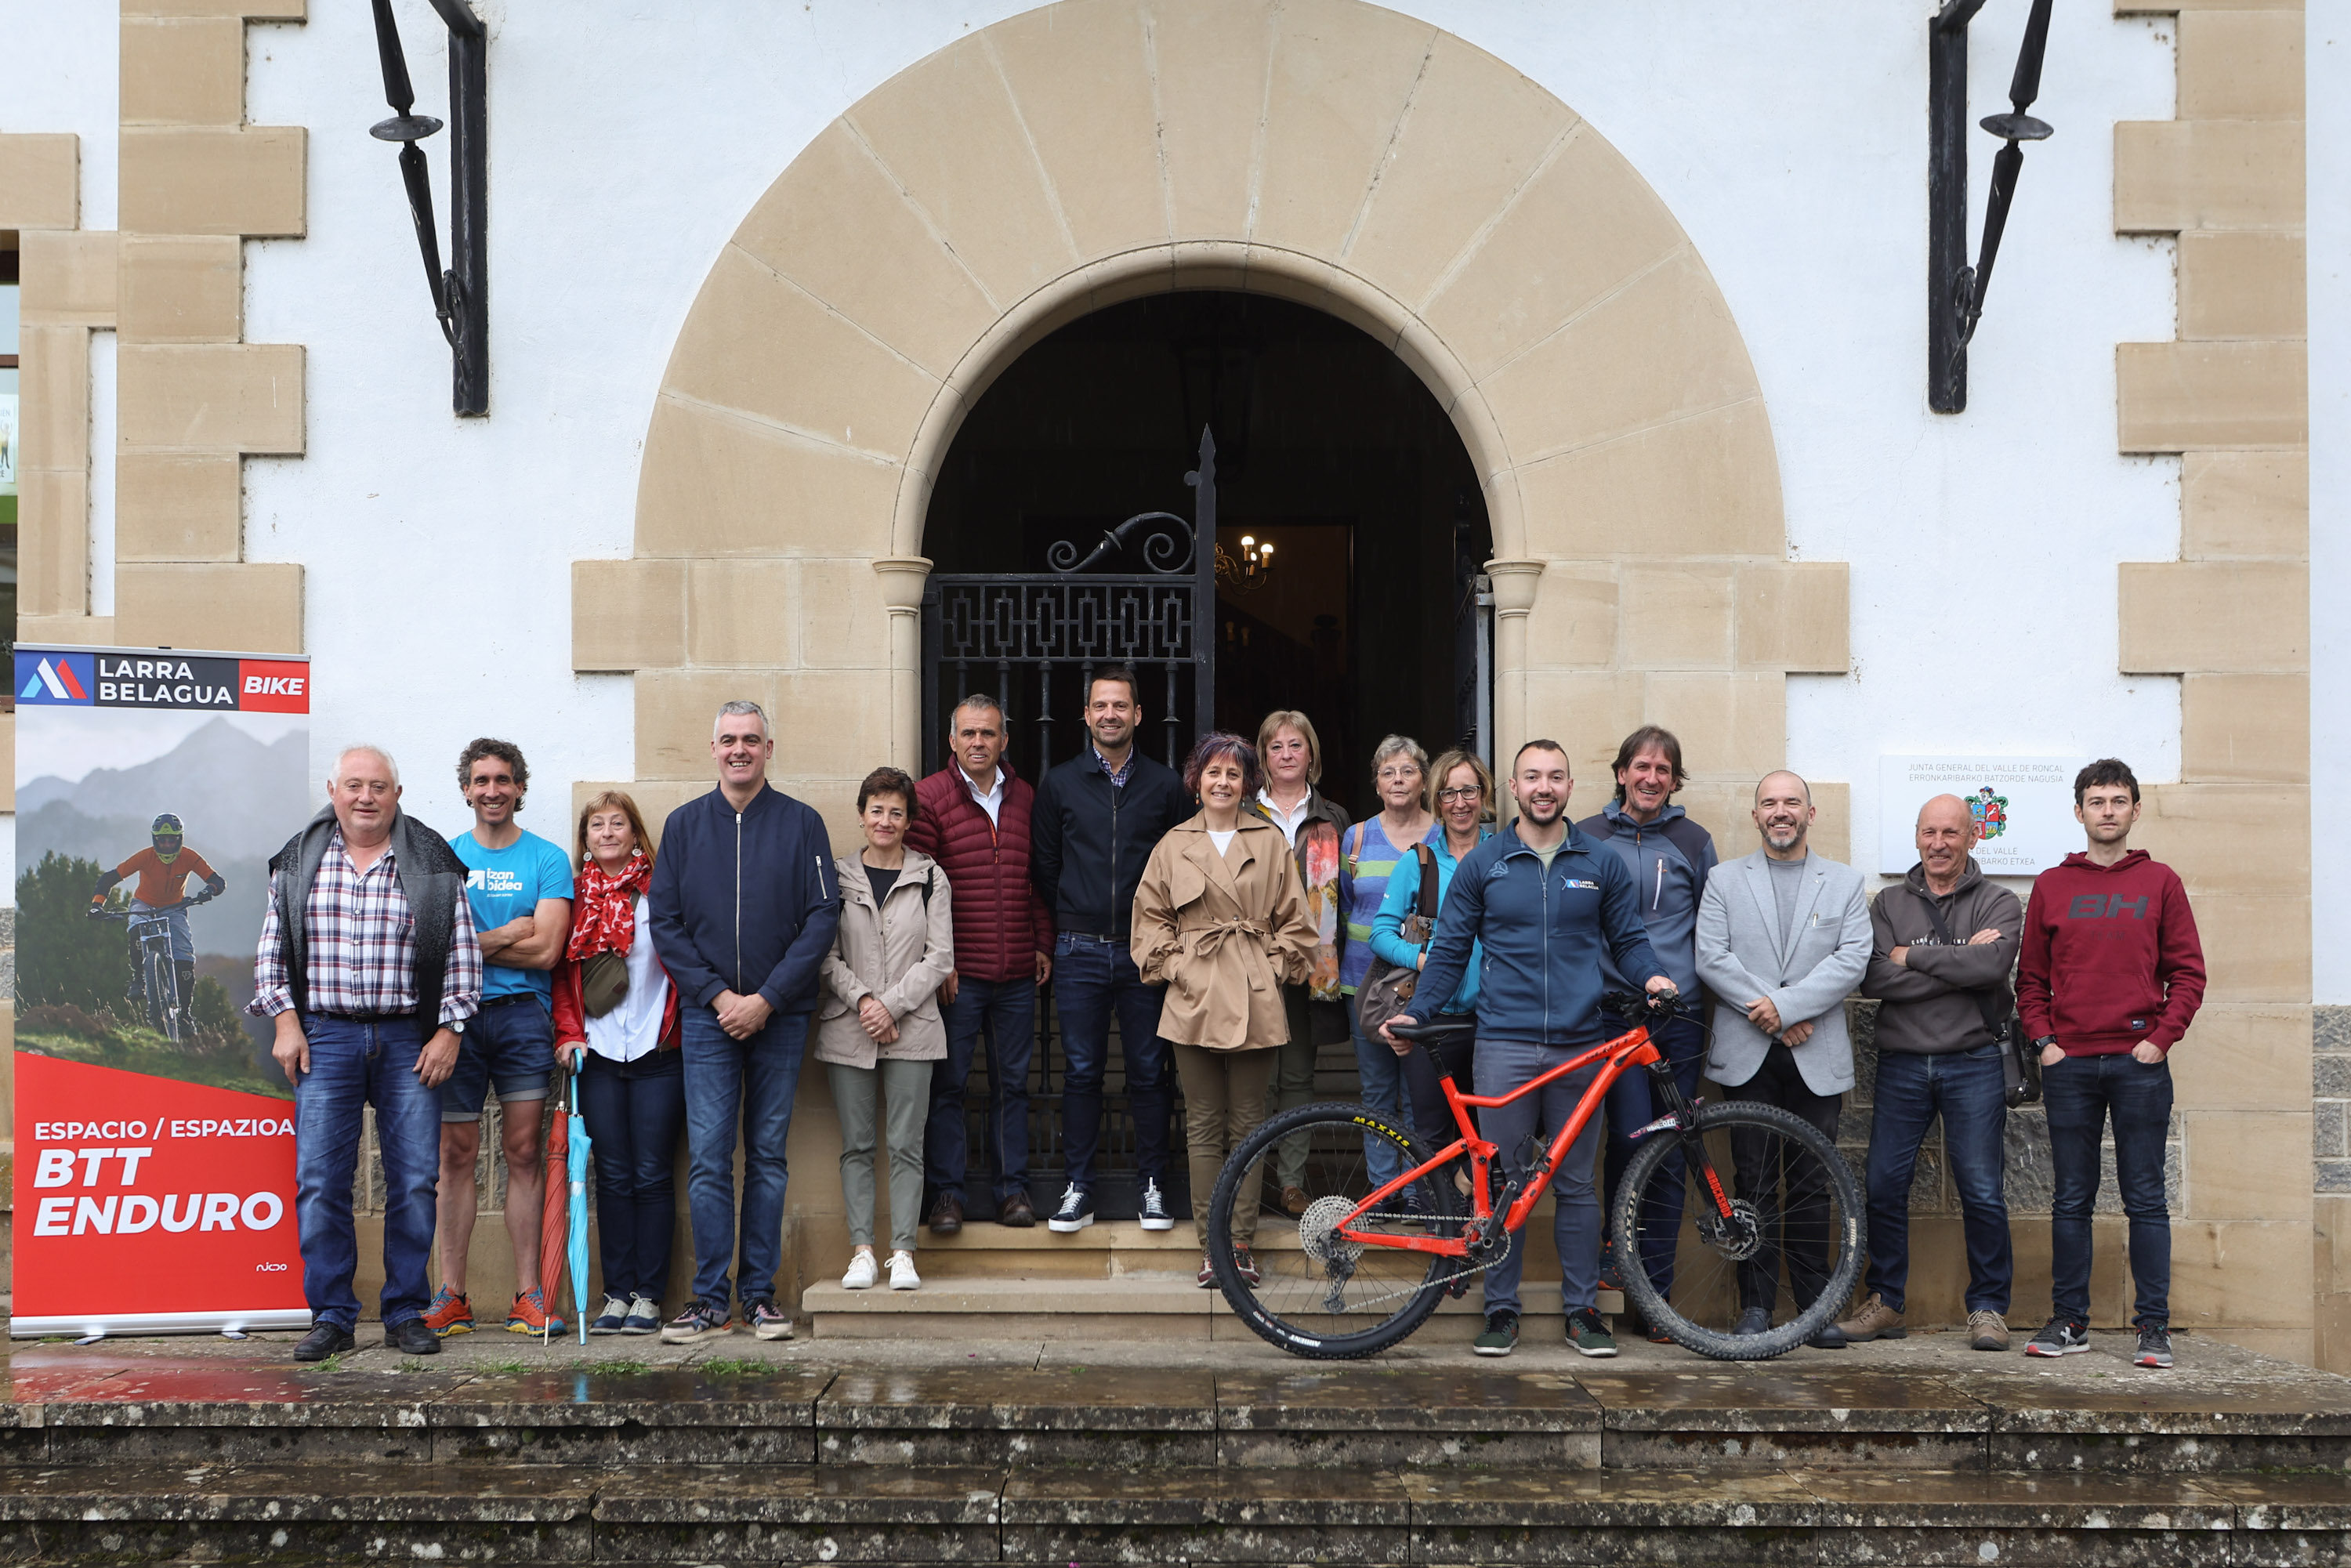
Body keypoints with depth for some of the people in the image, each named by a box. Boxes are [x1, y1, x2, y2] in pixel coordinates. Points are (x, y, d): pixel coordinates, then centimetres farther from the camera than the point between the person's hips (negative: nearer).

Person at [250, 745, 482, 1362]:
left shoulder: (433, 862, 5)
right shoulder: (299, 859, 8)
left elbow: (463, 954, 5)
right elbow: (271, 951, 11)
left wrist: (449, 1032, -2)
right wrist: (286, 1022, 1)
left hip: (410, 1041, 0)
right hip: (325, 1035, 1)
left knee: (415, 1181, 0)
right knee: (320, 1180, -2)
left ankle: (407, 1313, 11)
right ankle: (331, 1317, 7)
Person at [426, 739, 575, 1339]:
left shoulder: (547, 859, 6)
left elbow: (545, 950, -5)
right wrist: (508, 935, -6)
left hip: (523, 1015, -1)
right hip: (457, 1015, 1)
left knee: (523, 1150, -1)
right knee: (458, 1153, 2)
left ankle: (529, 1295, 3)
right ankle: (451, 1296, 7)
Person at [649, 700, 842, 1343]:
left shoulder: (802, 824, 2)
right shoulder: (684, 825, 7)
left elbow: (823, 918, -3)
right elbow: (664, 923, 4)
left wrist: (768, 998, -11)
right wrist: (717, 995, -8)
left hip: (780, 1017, 0)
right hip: (707, 1016, 0)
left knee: (768, 1156, 6)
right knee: (708, 1157, -3)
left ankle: (761, 1292, 12)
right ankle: (710, 1298, 2)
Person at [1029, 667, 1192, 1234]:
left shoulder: (1165, 784, 6)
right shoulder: (1060, 783, 6)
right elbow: (1044, 865, 12)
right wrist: (1073, 921, 10)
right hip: (1080, 951, 0)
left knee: (1149, 1071, 3)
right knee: (1081, 1071, 2)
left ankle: (1152, 1186, 12)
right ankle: (1078, 1188, 10)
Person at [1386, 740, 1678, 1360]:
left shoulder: (1601, 865, 9)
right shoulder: (1482, 864, 7)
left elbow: (1628, 939, 14)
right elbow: (1450, 950, 10)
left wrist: (1651, 975, -7)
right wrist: (1416, 1012, -2)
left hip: (1581, 1045, 1)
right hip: (1505, 1045, 0)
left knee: (1576, 1184, 6)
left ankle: (1582, 1309, 15)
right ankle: (1501, 1311, 12)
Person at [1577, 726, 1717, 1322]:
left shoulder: (1693, 842, 10)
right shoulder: (1588, 839, 7)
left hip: (1679, 1012, 1)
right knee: (1631, 1137, -14)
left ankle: (1657, 1291, 10)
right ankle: (1615, 1245, 11)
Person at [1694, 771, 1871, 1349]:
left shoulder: (1845, 883, 10)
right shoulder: (1725, 881, 10)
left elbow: (1853, 959, -2)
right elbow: (1711, 957, -2)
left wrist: (1786, 1006, -13)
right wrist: (1768, 1012, -11)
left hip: (1817, 1058, 0)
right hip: (1747, 1055, 0)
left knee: (1811, 1186, 3)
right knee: (1754, 1184, 1)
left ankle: (1816, 1306, 10)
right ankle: (1756, 1305, 7)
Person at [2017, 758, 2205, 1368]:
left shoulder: (2160, 882, 6)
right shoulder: (2052, 886, 9)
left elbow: (2188, 973, 4)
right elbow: (2031, 978, 11)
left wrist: (2160, 1039, -6)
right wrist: (2044, 1041, -1)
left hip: (2140, 1063, -1)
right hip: (2070, 1065, 1)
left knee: (2145, 1199, 1)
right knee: (2071, 1200, 6)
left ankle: (2153, 1325, 7)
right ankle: (2069, 1320, 12)